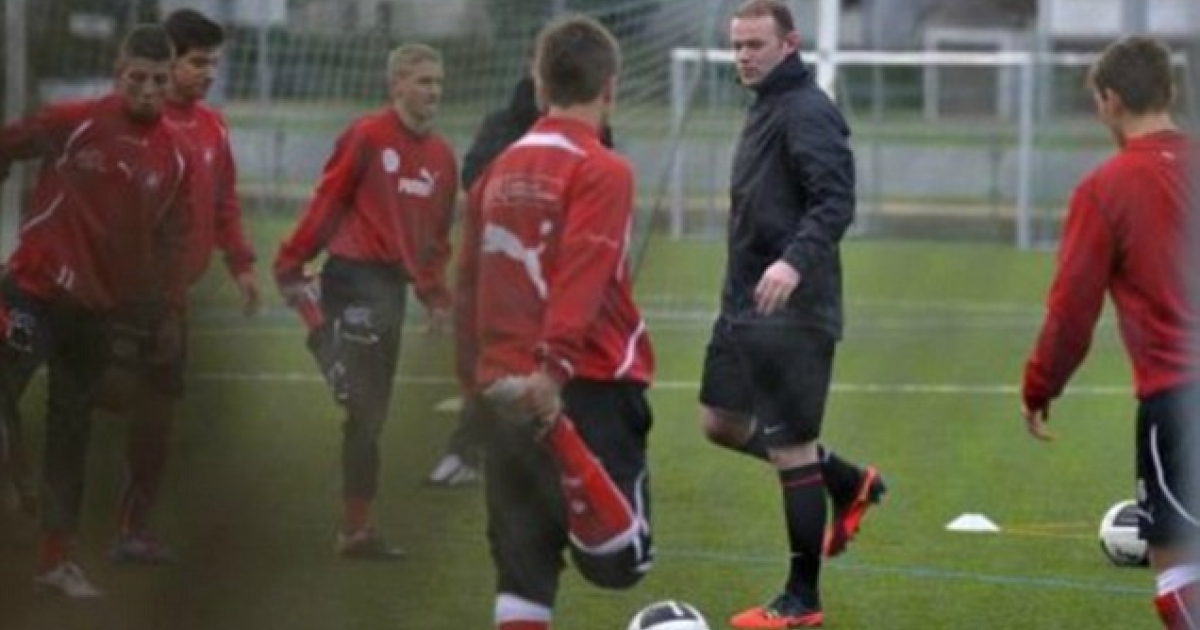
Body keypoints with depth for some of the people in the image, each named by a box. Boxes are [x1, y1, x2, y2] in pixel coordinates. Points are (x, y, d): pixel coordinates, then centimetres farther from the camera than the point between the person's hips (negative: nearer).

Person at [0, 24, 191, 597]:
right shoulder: (74, 124, -8)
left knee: (71, 432, 9)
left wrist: (168, 314, 7)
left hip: (99, 310, 4)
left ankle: (56, 560, 14)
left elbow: (169, 242, 10)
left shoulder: (173, 157, 4)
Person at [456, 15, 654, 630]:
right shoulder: (600, 171, -7)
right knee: (619, 557, -2)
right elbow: (581, 281, -20)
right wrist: (554, 367, -28)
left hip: (505, 391, 6)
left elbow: (469, 286, 15)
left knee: (523, 566, 8)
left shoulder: (501, 170, 11)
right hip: (587, 386, -6)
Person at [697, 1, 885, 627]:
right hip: (745, 303, 10)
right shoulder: (765, 107, 15)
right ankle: (848, 483, 30)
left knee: (790, 448, -4)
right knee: (720, 422, 15)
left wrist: (795, 261, -40)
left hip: (791, 311, -10)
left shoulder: (807, 112, -15)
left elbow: (836, 201, -25)